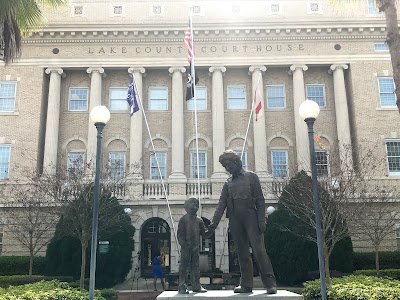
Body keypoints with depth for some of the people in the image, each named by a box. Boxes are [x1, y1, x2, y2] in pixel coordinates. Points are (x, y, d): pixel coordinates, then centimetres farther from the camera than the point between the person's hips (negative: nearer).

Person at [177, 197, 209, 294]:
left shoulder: (199, 220, 12)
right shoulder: (183, 219, -3)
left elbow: (204, 233, 14)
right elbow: (180, 234, -6)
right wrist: (184, 245, -17)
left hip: (196, 247, 5)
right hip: (186, 247, -5)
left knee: (195, 266, 8)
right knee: (184, 266, -3)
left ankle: (196, 286, 14)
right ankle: (182, 286, 3)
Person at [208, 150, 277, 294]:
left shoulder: (251, 176, 6)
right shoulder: (228, 183, 17)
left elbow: (260, 200, 0)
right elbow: (221, 204, 10)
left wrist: (261, 220, -10)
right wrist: (214, 222, -3)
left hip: (250, 218, -4)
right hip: (235, 221, 4)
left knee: (259, 250, -11)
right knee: (242, 254, 5)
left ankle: (270, 283, -7)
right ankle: (246, 285, 8)